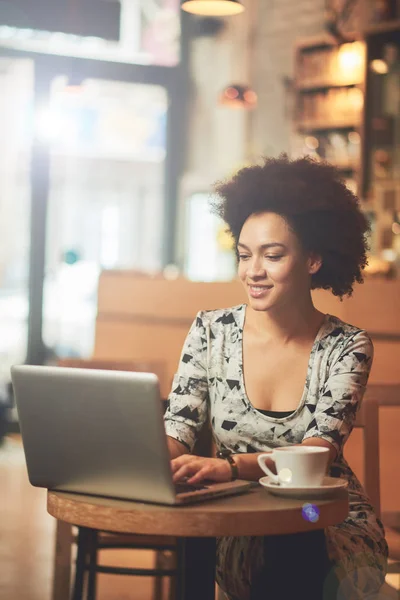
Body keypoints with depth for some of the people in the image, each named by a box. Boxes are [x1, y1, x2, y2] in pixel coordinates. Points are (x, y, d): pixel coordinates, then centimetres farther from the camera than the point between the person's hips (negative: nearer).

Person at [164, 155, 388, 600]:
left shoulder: (346, 348, -4)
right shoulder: (210, 332, 1)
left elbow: (320, 450, -18)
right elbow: (177, 434, -3)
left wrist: (229, 467, -38)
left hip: (331, 526, -1)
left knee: (295, 554, -34)